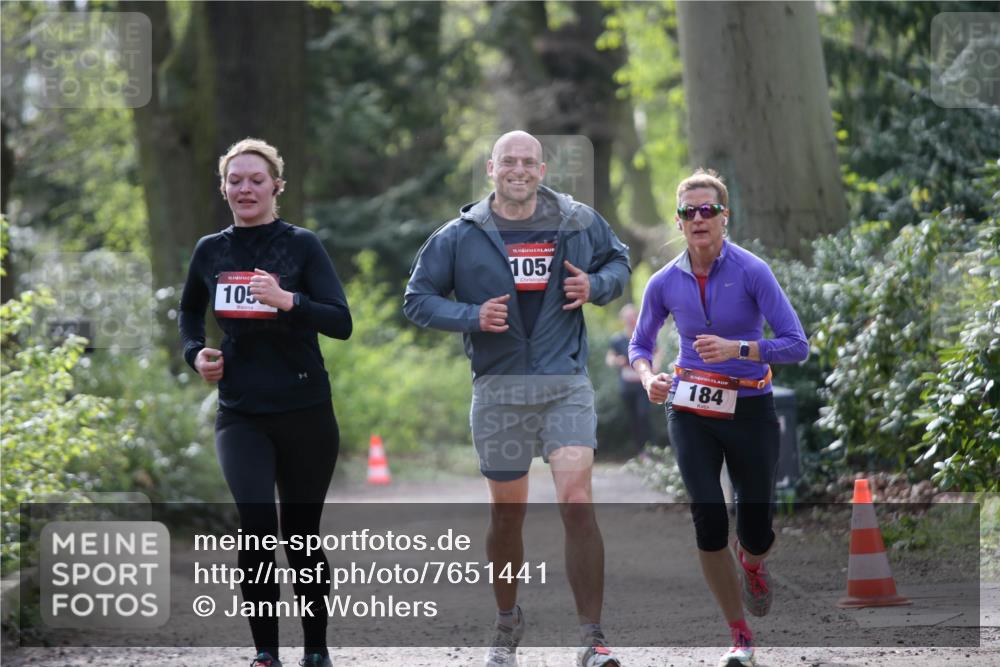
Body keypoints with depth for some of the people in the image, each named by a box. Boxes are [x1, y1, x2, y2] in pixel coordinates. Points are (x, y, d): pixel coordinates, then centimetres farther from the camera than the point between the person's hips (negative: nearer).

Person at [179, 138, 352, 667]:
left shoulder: (301, 245, -4)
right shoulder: (210, 251, 6)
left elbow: (341, 322, -13)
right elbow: (190, 312, 25)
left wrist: (288, 301, -29)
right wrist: (195, 353, 6)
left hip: (304, 411, -1)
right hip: (241, 414, 1)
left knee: (302, 536, 7)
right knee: (257, 526, -19)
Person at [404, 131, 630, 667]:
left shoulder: (579, 224, 3)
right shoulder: (460, 236, 0)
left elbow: (618, 260, 20)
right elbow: (417, 299, 4)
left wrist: (596, 286, -3)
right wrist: (472, 316, -12)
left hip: (566, 385, -1)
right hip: (499, 391, 1)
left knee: (576, 502, -15)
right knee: (506, 514, 10)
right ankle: (507, 623, 33)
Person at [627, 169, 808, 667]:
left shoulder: (751, 271, -11)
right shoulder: (665, 283, -1)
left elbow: (797, 345, -13)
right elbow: (639, 345, 15)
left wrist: (736, 348, -26)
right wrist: (649, 378, -7)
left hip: (751, 413, -2)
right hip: (692, 414, 2)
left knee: (755, 534, 1)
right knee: (709, 520, -13)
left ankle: (752, 564, 42)